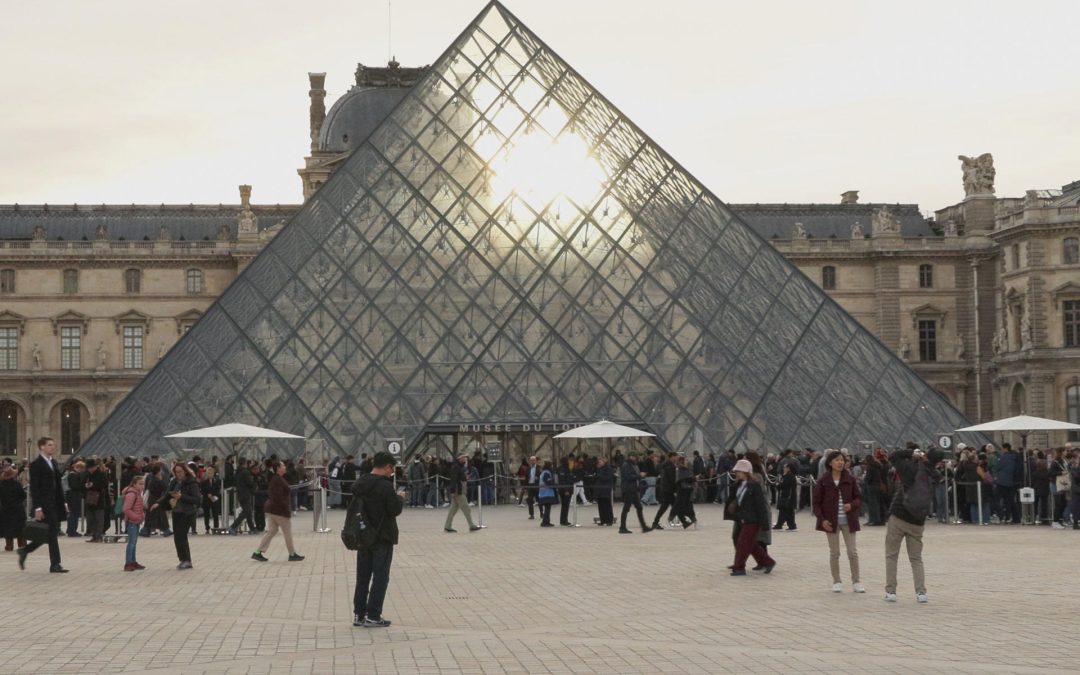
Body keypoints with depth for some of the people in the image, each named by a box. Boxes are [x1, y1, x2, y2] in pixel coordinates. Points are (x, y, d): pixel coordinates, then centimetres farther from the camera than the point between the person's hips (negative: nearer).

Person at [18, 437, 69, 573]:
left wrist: (63, 503, 13)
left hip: (55, 504, 8)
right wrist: (37, 508, -17)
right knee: (52, 533, -6)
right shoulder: (36, 464, -9)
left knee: (53, 533, 9)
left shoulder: (53, 462, 15)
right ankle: (55, 564, 0)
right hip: (45, 505, -8)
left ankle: (25, 551, 24)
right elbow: (34, 488, -12)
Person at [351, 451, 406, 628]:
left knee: (362, 576, 14)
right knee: (380, 577, 1)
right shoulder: (385, 486, -18)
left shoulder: (358, 484, 4)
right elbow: (396, 510, -17)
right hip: (382, 537, -7)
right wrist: (400, 497, 3)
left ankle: (358, 614, 17)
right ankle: (373, 616, 0)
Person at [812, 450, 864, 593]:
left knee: (853, 552, 1)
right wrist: (822, 519, -11)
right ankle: (836, 582, 15)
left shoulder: (850, 479, 1)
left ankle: (856, 582, 10)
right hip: (831, 521, -1)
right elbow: (816, 503, 0)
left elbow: (859, 498, 6)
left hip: (848, 521, 1)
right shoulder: (823, 481, -3)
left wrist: (852, 505, -16)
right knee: (834, 553, 5)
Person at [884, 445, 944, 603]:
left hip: (897, 518, -3)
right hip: (917, 522, 3)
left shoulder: (911, 467, -9)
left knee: (891, 555, 6)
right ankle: (921, 592, 0)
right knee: (916, 559, 13)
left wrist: (912, 453, 1)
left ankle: (890, 591, 2)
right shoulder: (933, 476, 0)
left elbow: (893, 456, 0)